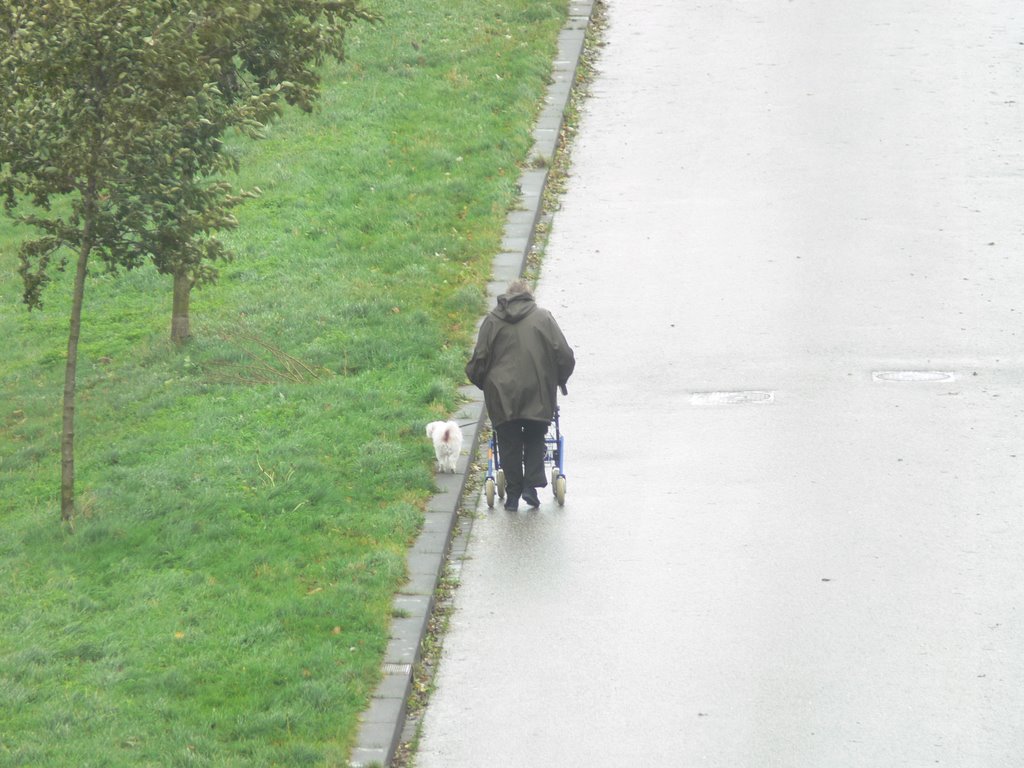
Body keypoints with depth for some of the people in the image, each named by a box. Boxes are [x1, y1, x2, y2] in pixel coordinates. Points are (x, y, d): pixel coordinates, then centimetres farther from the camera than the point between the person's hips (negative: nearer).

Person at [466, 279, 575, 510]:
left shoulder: (492, 320, 7)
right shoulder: (543, 317, 6)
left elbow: (480, 360, 3)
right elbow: (565, 356, 1)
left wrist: (481, 382, 21)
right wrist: (560, 380, 17)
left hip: (502, 394, 0)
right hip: (538, 393, 0)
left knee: (509, 443, 8)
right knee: (534, 439, 14)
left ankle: (513, 493, 9)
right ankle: (531, 485, 2)